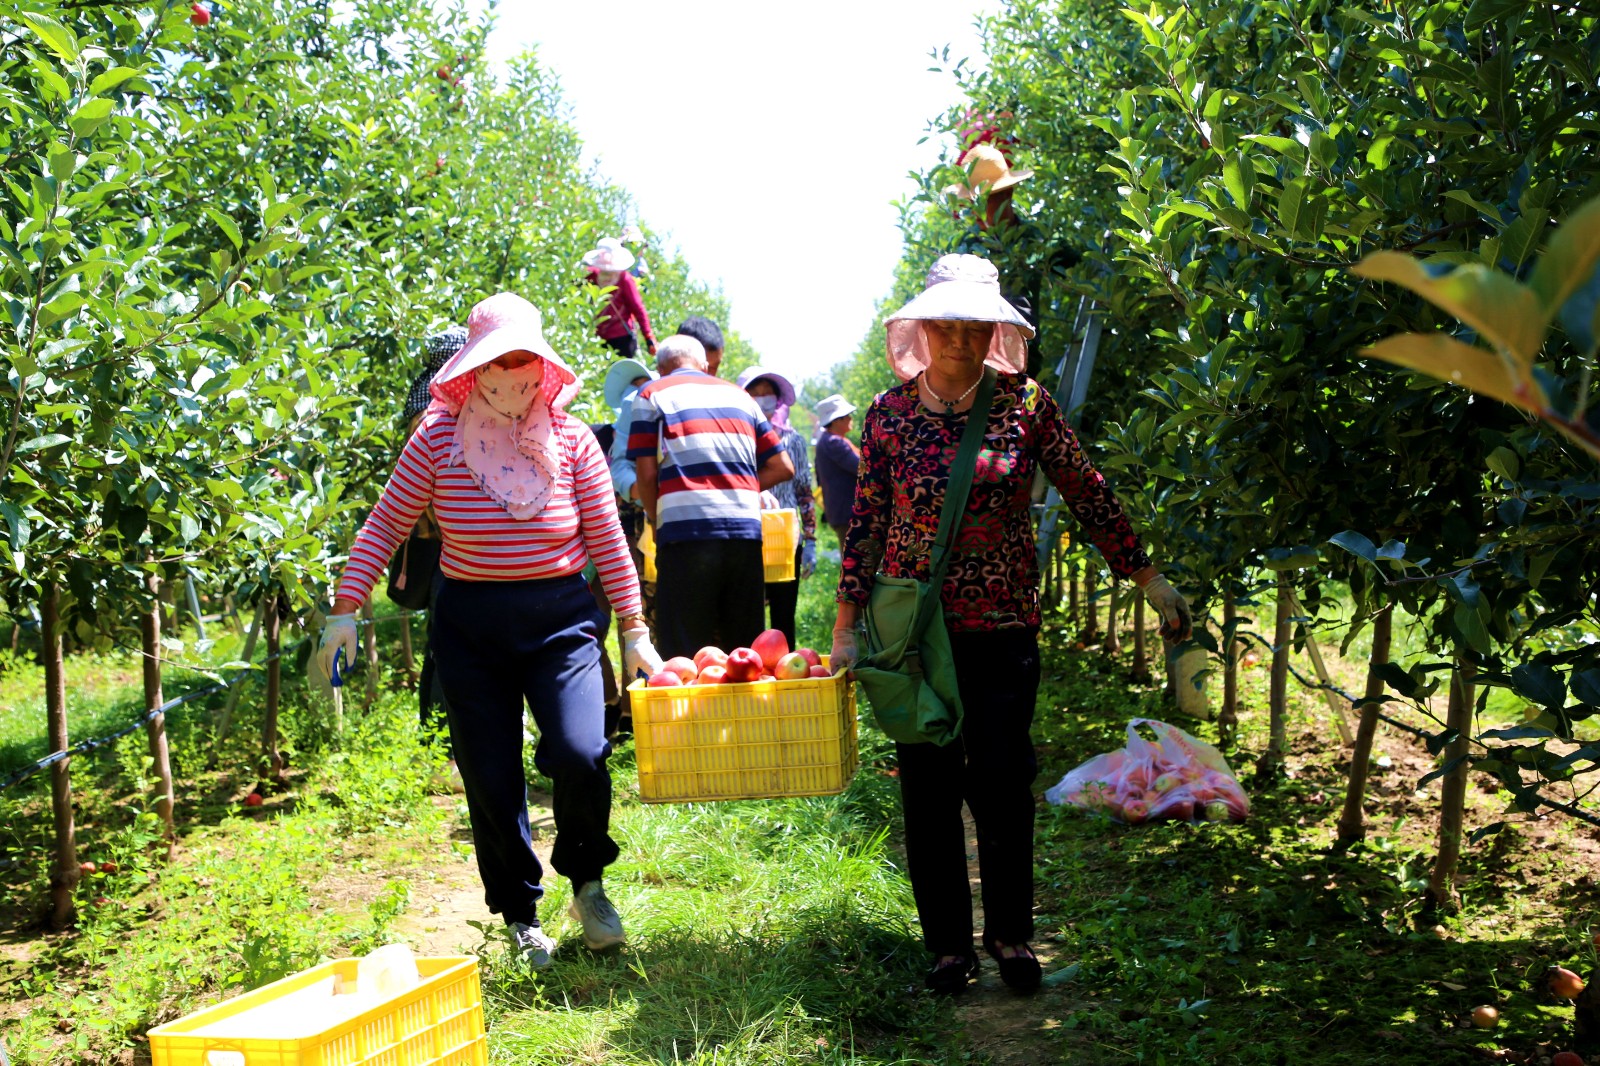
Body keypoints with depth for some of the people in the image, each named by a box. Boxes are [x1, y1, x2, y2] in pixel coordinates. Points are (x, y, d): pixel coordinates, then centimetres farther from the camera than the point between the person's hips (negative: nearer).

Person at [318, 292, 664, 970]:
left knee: (579, 756, -17)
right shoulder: (438, 439, -5)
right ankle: (519, 913, 24)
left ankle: (585, 877, 13)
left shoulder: (571, 440, -4)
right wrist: (346, 608, -6)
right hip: (469, 625, 1)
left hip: (560, 617, 0)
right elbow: (384, 528, 1)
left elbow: (607, 540, 1)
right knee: (490, 780, 4)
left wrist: (634, 630, 1)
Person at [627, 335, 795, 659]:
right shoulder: (738, 395, 20)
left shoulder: (652, 395, 9)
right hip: (746, 530, 4)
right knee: (745, 648, 10)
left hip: (685, 531, -4)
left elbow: (646, 475, 0)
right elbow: (782, 467, 17)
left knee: (684, 655, -1)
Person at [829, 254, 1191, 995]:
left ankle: (1009, 933, 23)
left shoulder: (1025, 404, -1)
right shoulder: (890, 413, 0)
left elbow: (1089, 496, 3)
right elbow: (866, 525, 4)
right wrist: (846, 628, 1)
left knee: (1003, 783, 1)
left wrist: (1149, 579, 2)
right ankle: (948, 942, 22)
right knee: (929, 789, 6)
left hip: (1003, 628, 0)